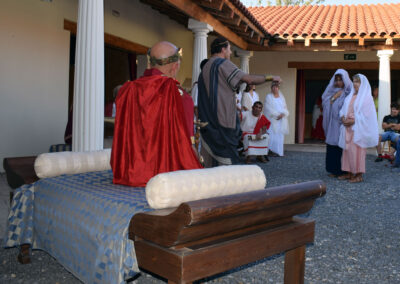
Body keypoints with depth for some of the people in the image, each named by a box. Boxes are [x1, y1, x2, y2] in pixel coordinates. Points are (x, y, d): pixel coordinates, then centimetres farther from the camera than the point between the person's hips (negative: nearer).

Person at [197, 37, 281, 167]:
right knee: (225, 160, -7)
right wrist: (270, 77, -1)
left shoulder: (205, 68, 21)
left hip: (208, 121, 9)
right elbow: (249, 79, -13)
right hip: (222, 120, -9)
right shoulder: (223, 63, -6)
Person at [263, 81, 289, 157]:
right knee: (272, 135, -12)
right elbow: (268, 108, -7)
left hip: (281, 119, 4)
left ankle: (278, 151, 0)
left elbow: (285, 108, 12)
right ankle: (271, 151, -12)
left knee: (280, 135, -1)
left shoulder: (281, 97, 16)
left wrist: (282, 114, -9)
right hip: (272, 119, -4)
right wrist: (277, 115, -14)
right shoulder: (269, 97, 2)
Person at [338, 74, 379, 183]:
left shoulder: (366, 97, -4)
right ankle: (349, 172, 13)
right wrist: (343, 117, -7)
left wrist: (353, 121, -18)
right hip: (348, 128, 7)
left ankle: (359, 175, 0)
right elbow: (343, 109, 13)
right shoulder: (350, 96, 17)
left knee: (357, 150, -7)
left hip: (359, 129, -7)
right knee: (347, 149, 6)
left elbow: (367, 115, -12)